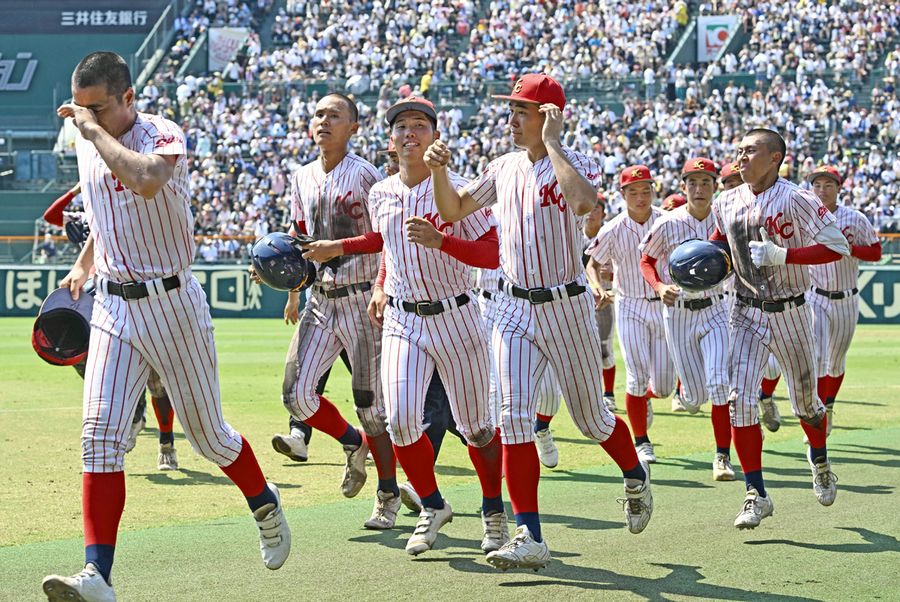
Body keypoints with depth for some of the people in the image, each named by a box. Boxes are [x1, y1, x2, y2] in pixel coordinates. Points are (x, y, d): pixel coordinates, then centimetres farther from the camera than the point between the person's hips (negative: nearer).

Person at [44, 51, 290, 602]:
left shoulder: (163, 136, -15)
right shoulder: (88, 144, 7)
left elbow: (147, 181, -40)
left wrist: (95, 129, -29)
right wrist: (84, 264, 22)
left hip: (171, 303, -5)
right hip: (113, 307, 5)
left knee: (207, 431, 8)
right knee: (101, 435, -10)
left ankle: (265, 504, 39)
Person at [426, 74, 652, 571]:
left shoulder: (574, 165, -12)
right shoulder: (504, 169, 7)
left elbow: (583, 202, -35)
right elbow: (453, 210, 11)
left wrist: (551, 142, -26)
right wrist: (439, 170, -8)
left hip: (566, 307, -4)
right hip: (514, 308, 4)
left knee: (591, 418, 10)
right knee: (513, 414, -11)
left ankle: (635, 477, 43)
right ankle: (529, 538, -11)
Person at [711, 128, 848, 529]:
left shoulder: (795, 200, -16)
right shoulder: (727, 204, 1)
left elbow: (836, 246, -19)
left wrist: (782, 255, -26)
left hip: (790, 312, -3)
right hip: (747, 313, 3)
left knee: (805, 401, 13)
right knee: (740, 398, -13)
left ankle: (820, 463, 45)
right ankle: (756, 495, -6)